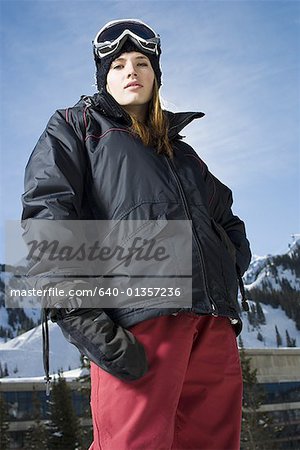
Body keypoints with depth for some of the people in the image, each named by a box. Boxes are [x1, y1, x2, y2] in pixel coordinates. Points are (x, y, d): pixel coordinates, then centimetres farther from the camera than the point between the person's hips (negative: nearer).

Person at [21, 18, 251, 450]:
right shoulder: (78, 126, 16)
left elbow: (230, 222, 35)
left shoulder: (182, 152, 32)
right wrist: (82, 318, -14)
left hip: (214, 322, 6)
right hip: (140, 314, -5)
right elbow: (46, 213, -1)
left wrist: (230, 280, 12)